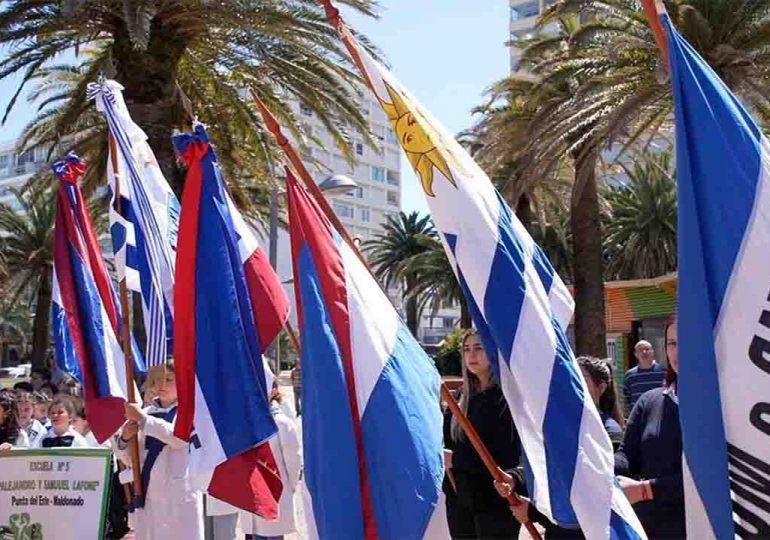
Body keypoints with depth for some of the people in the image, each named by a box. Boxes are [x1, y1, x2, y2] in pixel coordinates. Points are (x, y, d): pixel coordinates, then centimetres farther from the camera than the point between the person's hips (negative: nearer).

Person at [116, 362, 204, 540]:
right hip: (147, 495, 5)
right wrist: (125, 439, -8)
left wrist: (142, 418, -19)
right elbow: (129, 459, 13)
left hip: (179, 497, -4)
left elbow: (179, 436, -20)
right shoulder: (147, 412, 12)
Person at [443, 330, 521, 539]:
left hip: (494, 503, -6)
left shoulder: (508, 398, -11)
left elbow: (503, 457, -18)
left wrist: (455, 459, -15)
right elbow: (447, 439, 13)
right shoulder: (464, 396, 11)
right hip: (459, 499, 6)